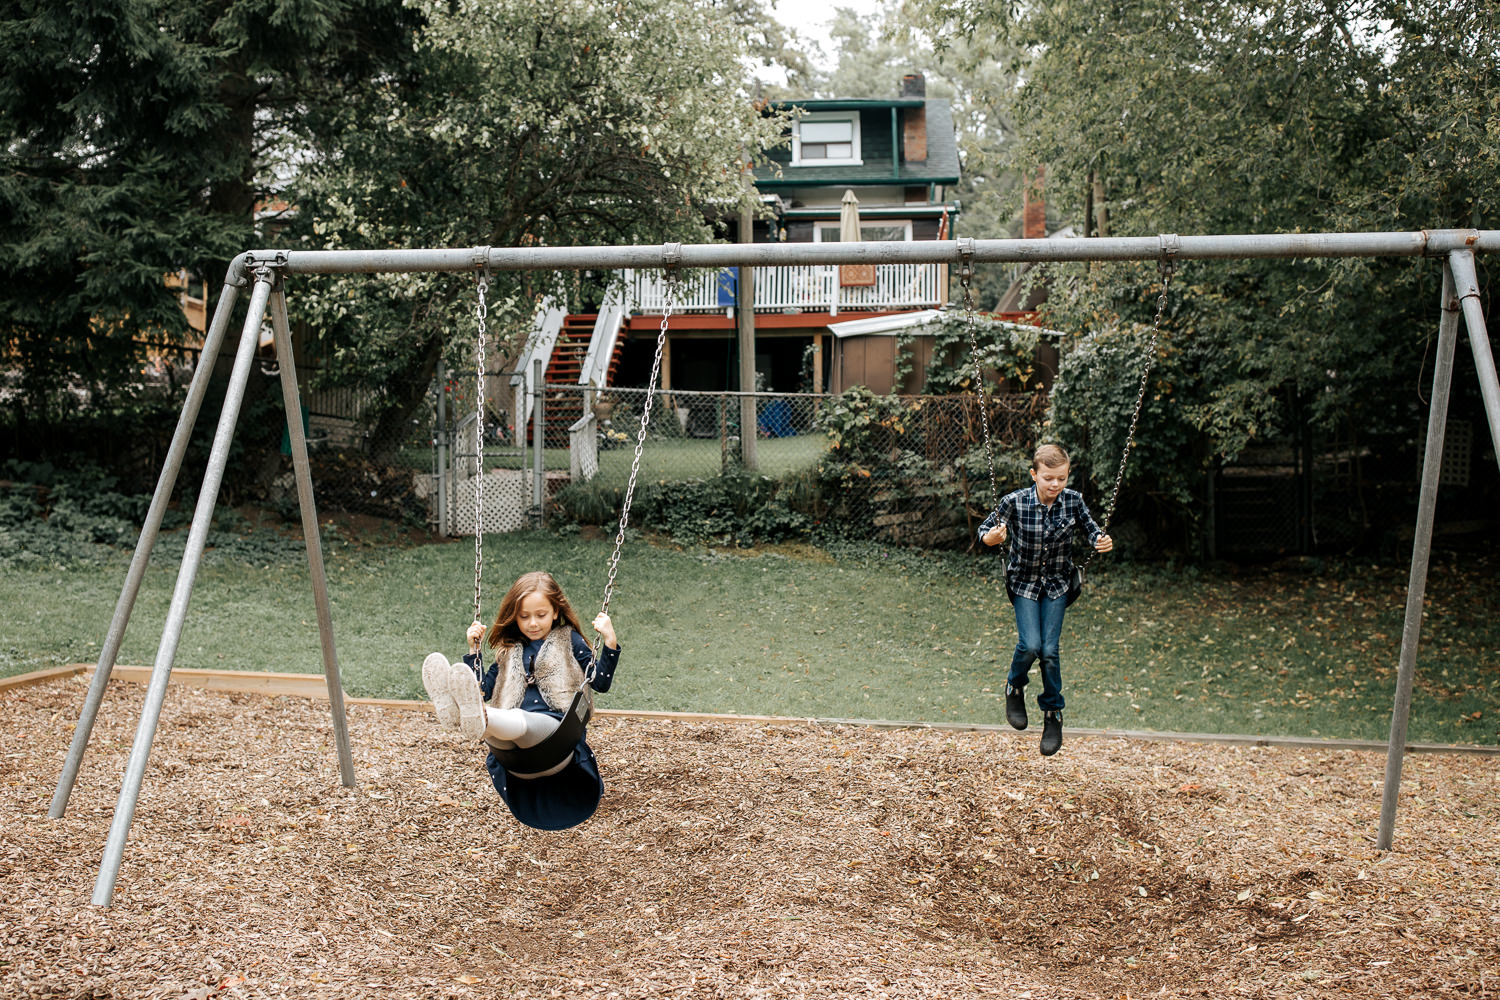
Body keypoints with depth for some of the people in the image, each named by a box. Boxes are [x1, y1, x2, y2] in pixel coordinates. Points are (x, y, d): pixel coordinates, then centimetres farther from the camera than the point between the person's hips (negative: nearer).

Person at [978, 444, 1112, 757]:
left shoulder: (1073, 501, -13)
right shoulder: (1015, 502, -19)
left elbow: (1091, 529, 2)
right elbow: (985, 529, -8)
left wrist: (1102, 541, -21)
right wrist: (992, 537, -31)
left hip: (1058, 584, 1)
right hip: (1024, 581, -1)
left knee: (1050, 650, -5)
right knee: (1030, 645, -15)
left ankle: (1052, 714, 14)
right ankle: (1014, 689, 18)